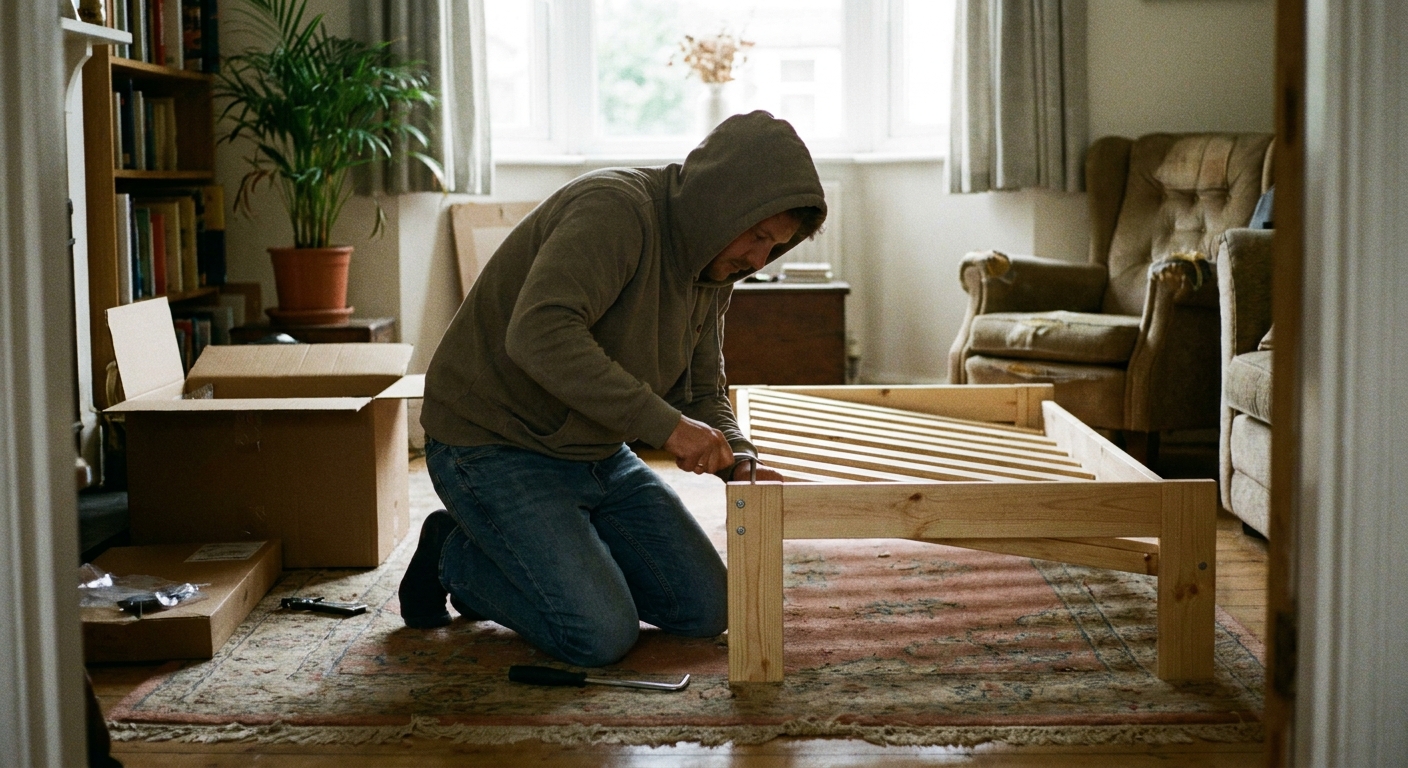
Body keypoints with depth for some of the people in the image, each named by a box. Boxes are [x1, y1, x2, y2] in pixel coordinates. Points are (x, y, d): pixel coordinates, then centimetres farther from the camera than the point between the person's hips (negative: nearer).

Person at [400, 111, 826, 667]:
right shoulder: (613, 209, -25)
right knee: (603, 635, -20)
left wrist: (739, 462, -8)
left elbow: (703, 392, 13)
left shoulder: (713, 269, 4)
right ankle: (456, 556, 5)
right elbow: (540, 335, -39)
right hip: (494, 447, -9)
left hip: (596, 452, 9)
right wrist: (664, 422, -37)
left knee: (705, 610, 4)